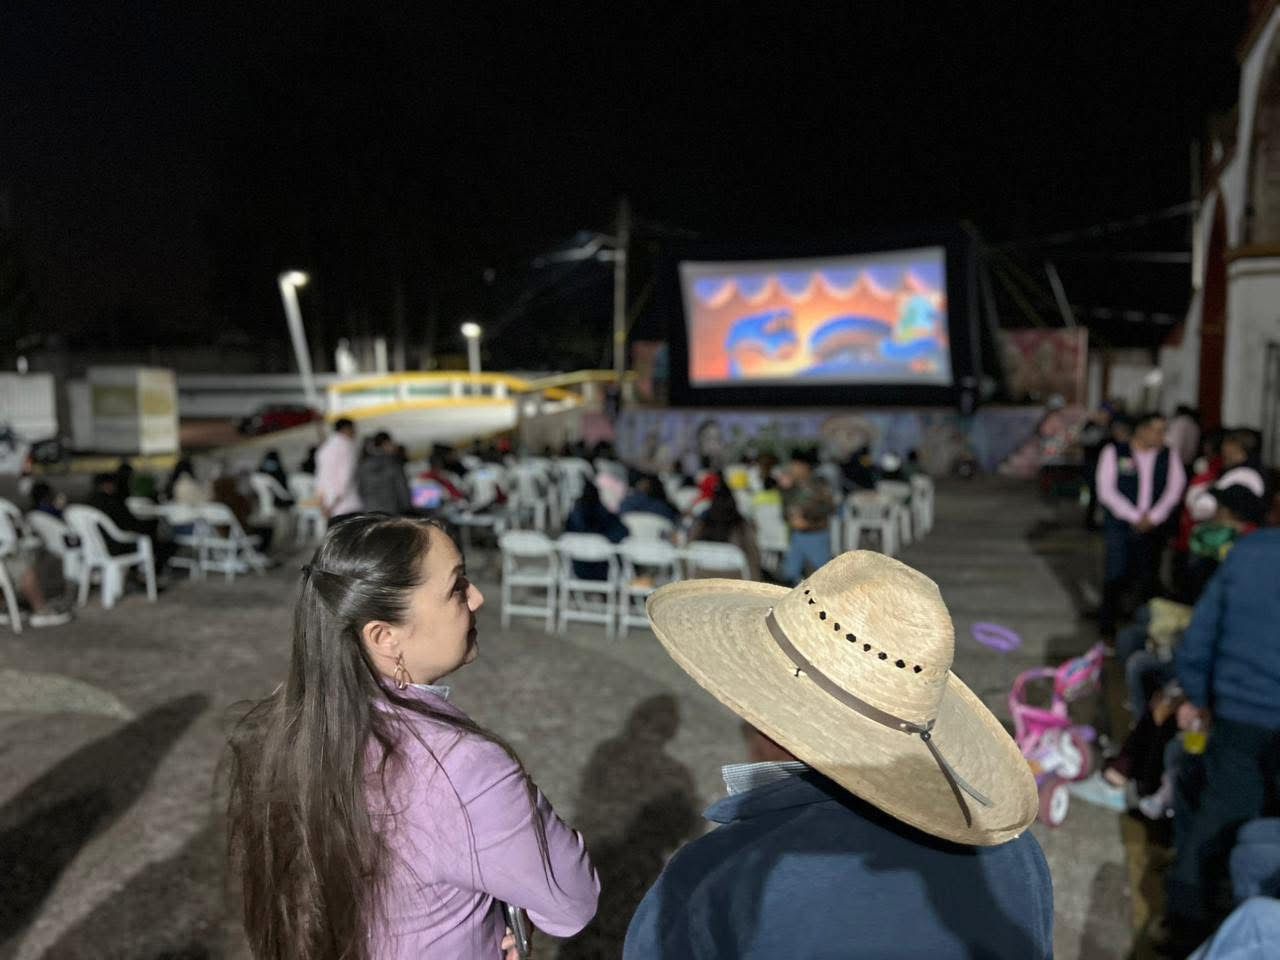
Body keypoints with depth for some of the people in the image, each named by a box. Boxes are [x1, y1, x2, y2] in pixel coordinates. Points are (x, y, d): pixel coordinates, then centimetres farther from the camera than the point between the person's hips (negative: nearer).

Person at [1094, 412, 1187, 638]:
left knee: (1148, 577, 2)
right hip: (1119, 525, -3)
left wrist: (1153, 517, -10)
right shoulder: (1114, 452, -1)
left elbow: (1175, 489, 2)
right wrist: (1135, 516, -11)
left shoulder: (1168, 456, 8)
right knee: (1117, 575, -4)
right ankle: (1107, 625, 8)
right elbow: (1107, 491, -6)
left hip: (1153, 527, 3)